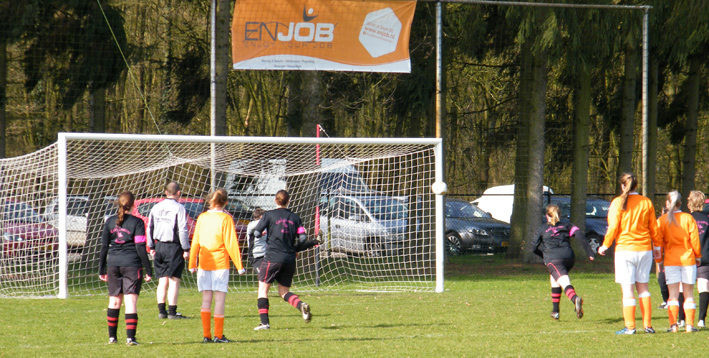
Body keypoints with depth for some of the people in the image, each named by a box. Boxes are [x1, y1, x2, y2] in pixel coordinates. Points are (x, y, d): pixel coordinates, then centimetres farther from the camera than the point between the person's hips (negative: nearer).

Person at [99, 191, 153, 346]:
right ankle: (130, 337, -13)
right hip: (132, 265, -4)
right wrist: (148, 269, -5)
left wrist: (102, 269, 14)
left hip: (113, 265, 4)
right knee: (131, 301, -5)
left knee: (114, 301, 14)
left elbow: (104, 246, 7)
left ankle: (112, 336, 18)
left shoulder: (110, 222, 6)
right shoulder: (137, 223, -5)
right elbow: (140, 247, -9)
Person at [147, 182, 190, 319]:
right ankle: (172, 312, -5)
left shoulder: (156, 208, 9)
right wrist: (186, 249, -9)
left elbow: (149, 228, 14)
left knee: (162, 281, 11)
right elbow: (183, 230, -14)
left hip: (159, 246, 6)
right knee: (174, 280, -3)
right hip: (174, 247, -6)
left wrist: (151, 247, 21)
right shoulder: (179, 208, -10)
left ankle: (161, 311, 12)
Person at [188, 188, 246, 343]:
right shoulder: (226, 219, -7)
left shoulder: (202, 217, 4)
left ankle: (206, 335, 5)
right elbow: (231, 243, -8)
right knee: (219, 299, -1)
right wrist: (239, 266, -4)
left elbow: (195, 242, 7)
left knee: (206, 300, 7)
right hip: (220, 263, -4)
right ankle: (218, 335, -2)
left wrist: (192, 264, 14)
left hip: (204, 263, 4)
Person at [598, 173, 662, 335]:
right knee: (643, 288, 12)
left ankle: (630, 327, -2)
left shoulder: (618, 203, -6)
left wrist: (605, 246, 4)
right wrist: (657, 247, 19)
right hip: (645, 249, 4)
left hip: (625, 249, -4)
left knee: (628, 290, -1)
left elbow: (613, 227, -8)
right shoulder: (646, 203, 4)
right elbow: (654, 228, 8)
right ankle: (648, 325, 9)